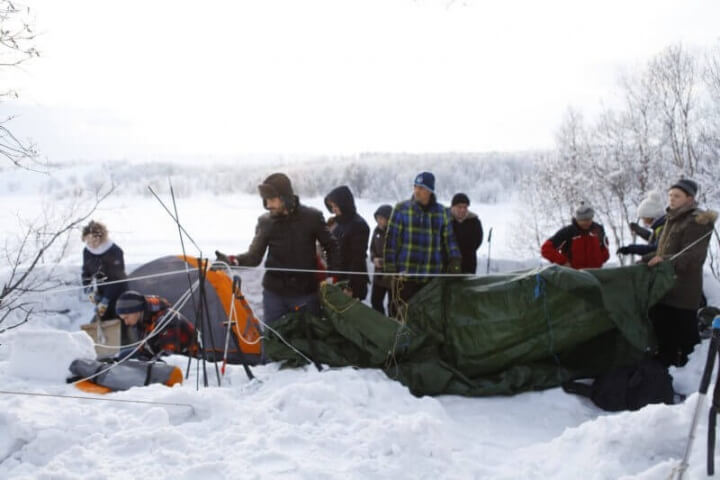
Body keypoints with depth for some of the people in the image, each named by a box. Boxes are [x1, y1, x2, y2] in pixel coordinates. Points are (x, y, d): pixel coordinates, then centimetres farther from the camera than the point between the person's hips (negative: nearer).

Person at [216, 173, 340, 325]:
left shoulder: (312, 217, -7)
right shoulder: (265, 222, -3)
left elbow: (331, 247, 5)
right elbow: (254, 256, -7)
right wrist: (232, 260, -25)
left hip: (305, 293, -1)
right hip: (274, 293, 1)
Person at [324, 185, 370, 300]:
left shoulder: (358, 225, -14)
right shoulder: (339, 223, 11)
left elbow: (358, 259, -17)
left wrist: (351, 287, -19)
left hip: (353, 283, -8)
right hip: (338, 281, 8)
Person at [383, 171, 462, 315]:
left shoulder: (443, 213, 8)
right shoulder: (401, 209, 1)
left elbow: (449, 238, 12)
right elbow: (391, 239, 0)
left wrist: (455, 261, -1)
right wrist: (389, 268, -4)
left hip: (432, 277, 2)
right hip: (405, 275, -2)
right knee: (402, 313, -1)